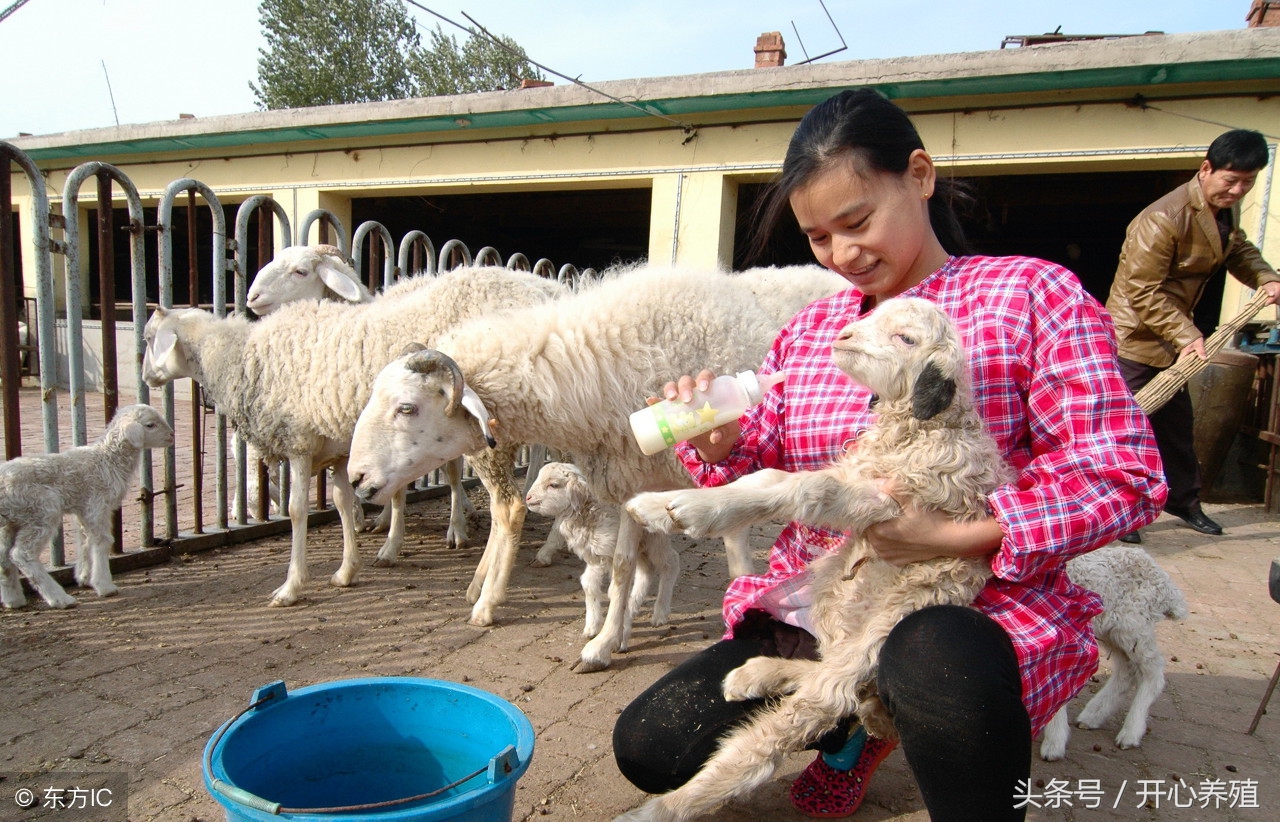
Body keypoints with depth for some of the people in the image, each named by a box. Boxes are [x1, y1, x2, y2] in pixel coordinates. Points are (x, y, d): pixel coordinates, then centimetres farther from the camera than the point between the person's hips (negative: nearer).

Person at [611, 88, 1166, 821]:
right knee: (647, 747, -1)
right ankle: (851, 724, 20)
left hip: (979, 607, -5)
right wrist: (721, 446, -14)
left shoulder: (1030, 293, -4)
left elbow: (1124, 475, -10)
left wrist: (952, 535, -23)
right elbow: (761, 471, 11)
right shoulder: (808, 330, 11)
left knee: (936, 662, -42)